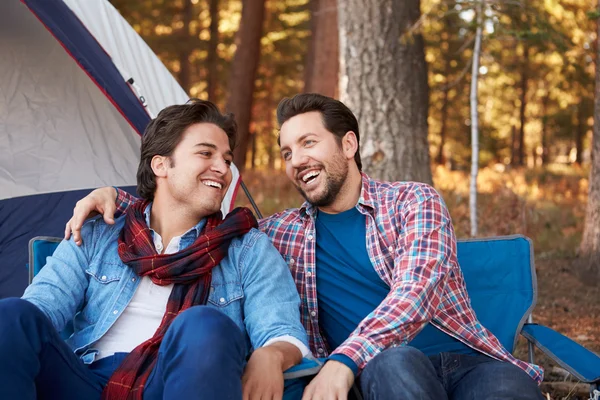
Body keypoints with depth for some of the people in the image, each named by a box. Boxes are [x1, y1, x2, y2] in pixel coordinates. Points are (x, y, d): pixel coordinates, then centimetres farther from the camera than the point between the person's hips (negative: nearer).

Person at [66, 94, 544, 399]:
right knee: (395, 360, -37)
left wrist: (343, 361, -27)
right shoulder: (285, 231, 16)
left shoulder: (414, 201, 5)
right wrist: (114, 196, 11)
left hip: (466, 358, -1)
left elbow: (415, 291, -12)